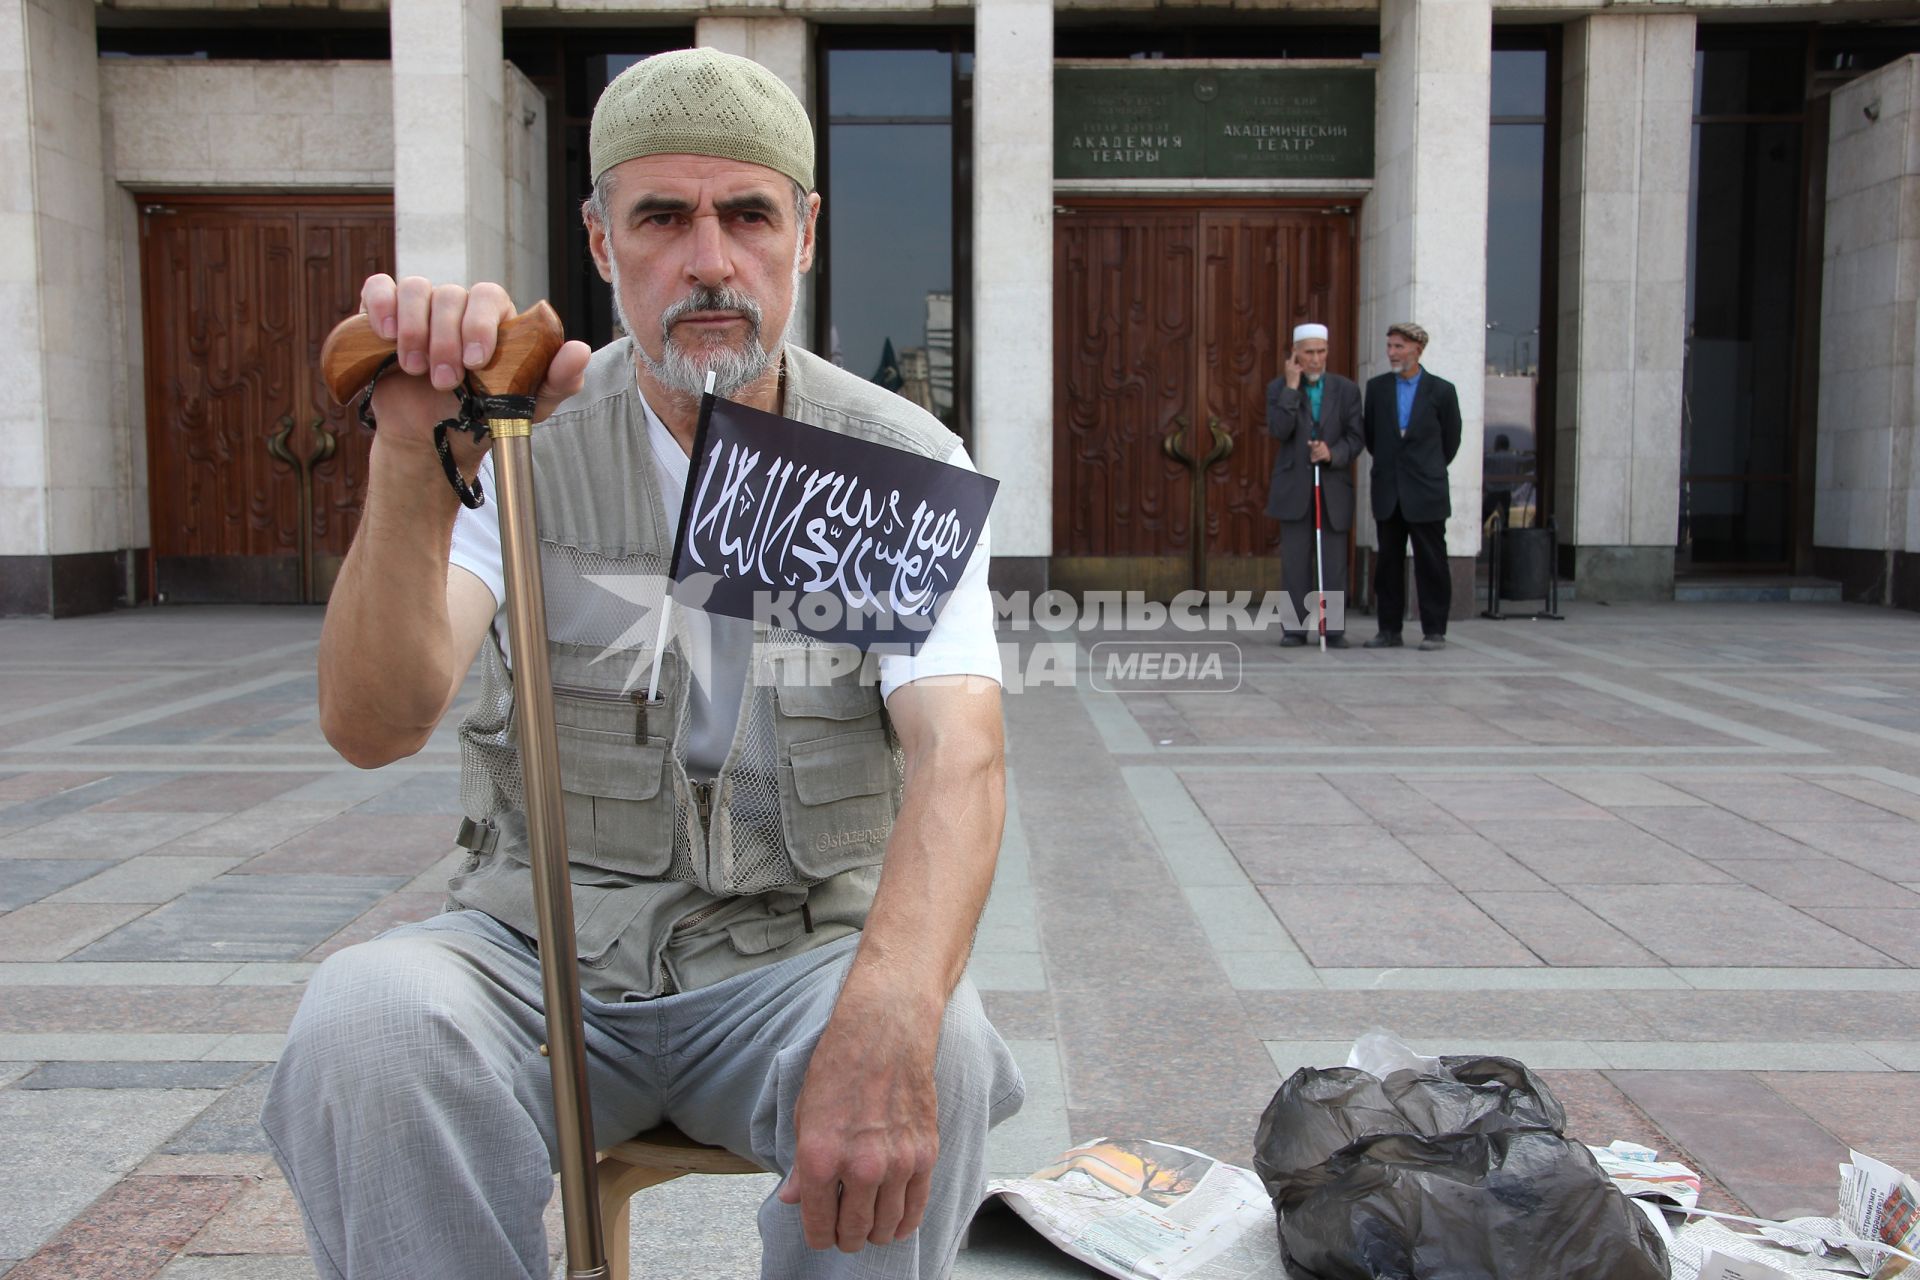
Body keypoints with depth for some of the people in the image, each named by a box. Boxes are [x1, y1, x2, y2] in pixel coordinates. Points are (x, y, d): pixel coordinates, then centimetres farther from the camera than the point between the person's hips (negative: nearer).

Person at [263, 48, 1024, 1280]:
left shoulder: (903, 463, -5)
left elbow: (959, 753, -21)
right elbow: (372, 728, -17)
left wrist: (886, 1016, -41)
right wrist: (416, 474, -36)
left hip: (796, 959, 0)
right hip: (540, 947, 1)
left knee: (934, 1050, -32)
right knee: (363, 1020, -29)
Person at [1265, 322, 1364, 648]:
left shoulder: (1346, 389, 6)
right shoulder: (1278, 387, 3)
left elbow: (1356, 438, 3)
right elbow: (1278, 431, -13)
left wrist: (1332, 453, -16)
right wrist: (1292, 386, -13)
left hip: (1333, 486, 1)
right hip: (1294, 486, -1)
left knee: (1333, 561, 0)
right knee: (1295, 560, -1)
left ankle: (1333, 628, 4)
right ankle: (1295, 627, 4)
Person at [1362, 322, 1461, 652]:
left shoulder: (1441, 390, -1)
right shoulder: (1376, 387, 7)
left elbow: (1451, 439, 9)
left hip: (1426, 491, -3)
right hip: (1388, 491, 3)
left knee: (1431, 562, -1)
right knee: (1388, 562, 6)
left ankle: (1434, 630, 5)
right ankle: (1389, 630, 12)